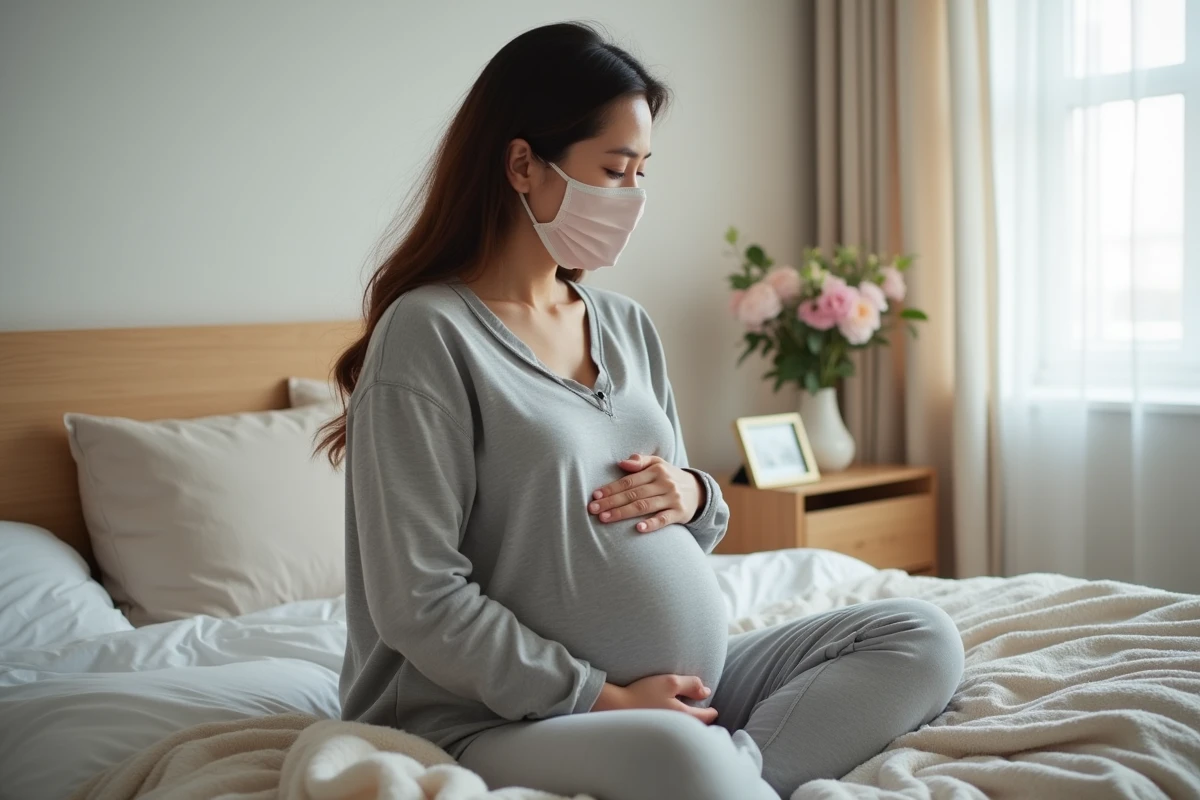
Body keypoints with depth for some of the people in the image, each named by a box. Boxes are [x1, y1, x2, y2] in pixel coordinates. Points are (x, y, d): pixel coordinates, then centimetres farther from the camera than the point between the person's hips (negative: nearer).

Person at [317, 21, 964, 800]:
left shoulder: (629, 325, 10)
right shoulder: (428, 334, -12)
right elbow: (419, 604, -16)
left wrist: (691, 495, -4)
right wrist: (605, 698, -14)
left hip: (690, 687, 8)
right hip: (520, 715, -8)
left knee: (923, 639, -3)